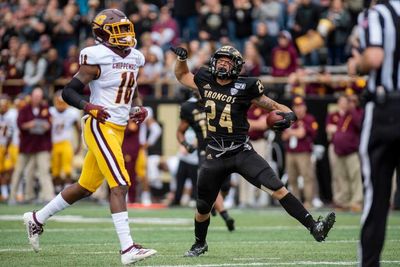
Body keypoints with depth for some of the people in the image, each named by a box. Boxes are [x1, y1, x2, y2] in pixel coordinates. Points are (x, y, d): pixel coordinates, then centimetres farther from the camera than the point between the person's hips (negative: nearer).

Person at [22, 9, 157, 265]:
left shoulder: (133, 58, 12)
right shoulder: (98, 59, -12)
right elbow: (68, 91, -11)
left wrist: (138, 109, 7)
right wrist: (88, 107, -27)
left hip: (118, 130, 9)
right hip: (101, 127, -9)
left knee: (86, 187, 15)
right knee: (120, 184, -16)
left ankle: (37, 218, 30)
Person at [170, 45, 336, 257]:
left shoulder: (243, 88, -9)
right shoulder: (205, 82, 2)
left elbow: (274, 106, -5)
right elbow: (182, 76, 23)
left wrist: (289, 115, -25)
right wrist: (181, 58, 4)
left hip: (242, 152, -3)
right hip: (215, 157, 3)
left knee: (277, 189, -18)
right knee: (203, 207, 13)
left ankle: (314, 227, -20)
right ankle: (200, 244, 41)